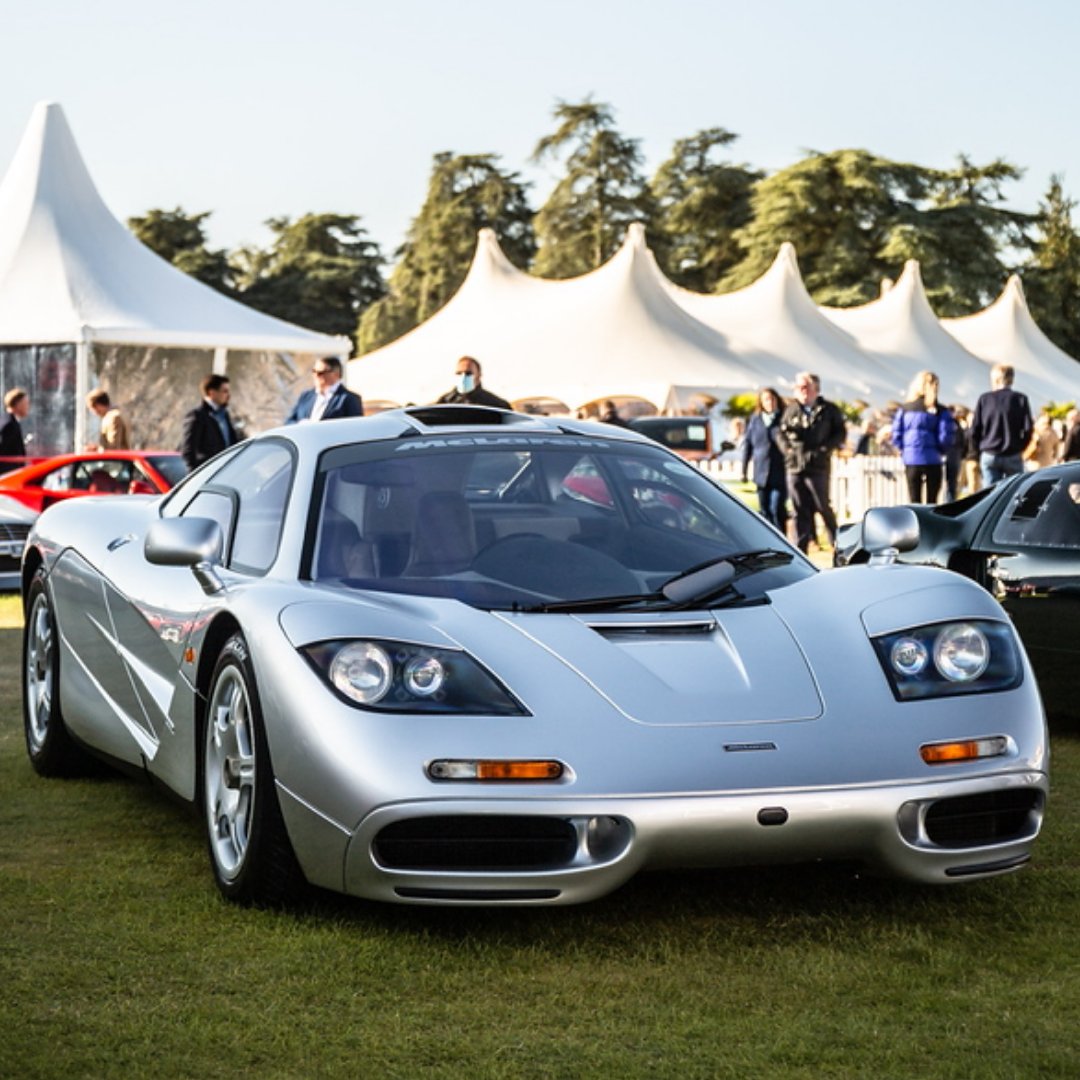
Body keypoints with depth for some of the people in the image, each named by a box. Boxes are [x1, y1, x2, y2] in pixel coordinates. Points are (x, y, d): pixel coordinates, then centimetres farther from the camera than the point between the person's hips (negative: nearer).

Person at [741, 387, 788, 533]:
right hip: (762, 472, 4)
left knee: (777, 509, -12)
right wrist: (744, 470, 12)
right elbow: (747, 444, 14)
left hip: (780, 473, -4)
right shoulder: (755, 420, 10)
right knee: (765, 511, 8)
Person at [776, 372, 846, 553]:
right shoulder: (791, 410, 11)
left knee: (823, 507, 0)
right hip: (794, 466, 3)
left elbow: (841, 433, 6)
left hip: (818, 466, -3)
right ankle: (800, 548, 8)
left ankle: (836, 543, 18)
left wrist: (825, 449, -7)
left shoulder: (828, 410, 4)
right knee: (800, 510, 4)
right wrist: (787, 448, -1)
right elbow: (780, 434, 16)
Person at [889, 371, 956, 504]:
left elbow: (896, 435, 1)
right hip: (932, 460, -2)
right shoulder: (940, 411, -5)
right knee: (931, 502, 5)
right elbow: (946, 437, -8)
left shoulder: (904, 409, 2)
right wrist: (939, 450, 11)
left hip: (911, 460, 2)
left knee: (914, 502, 7)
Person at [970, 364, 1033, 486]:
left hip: (988, 456, 1)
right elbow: (1028, 428, -5)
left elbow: (975, 429, -1)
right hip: (1013, 457, -1)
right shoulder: (1020, 399, -3)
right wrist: (1019, 447, 9)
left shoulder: (984, 399, 0)